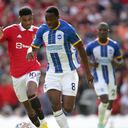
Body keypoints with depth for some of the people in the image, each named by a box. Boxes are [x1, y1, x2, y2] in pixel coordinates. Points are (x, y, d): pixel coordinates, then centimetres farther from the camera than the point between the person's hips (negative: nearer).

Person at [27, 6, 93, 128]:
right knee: (55, 104, -17)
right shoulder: (42, 30, -1)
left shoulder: (67, 29, -15)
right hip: (52, 73, 3)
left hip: (69, 73, -3)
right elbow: (33, 46, 10)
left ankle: (65, 99, 31)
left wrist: (88, 73, -7)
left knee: (67, 108, -6)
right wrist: (30, 52, -17)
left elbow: (81, 49, -9)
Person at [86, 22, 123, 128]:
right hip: (99, 78, -3)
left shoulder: (114, 45, -4)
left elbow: (120, 60, 8)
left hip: (111, 78, 3)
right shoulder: (91, 46, -9)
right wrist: (91, 63, -14)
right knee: (104, 100, -22)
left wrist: (116, 62, -15)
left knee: (110, 103, 11)